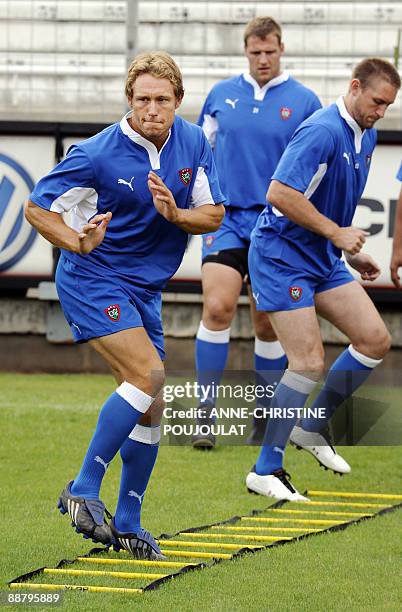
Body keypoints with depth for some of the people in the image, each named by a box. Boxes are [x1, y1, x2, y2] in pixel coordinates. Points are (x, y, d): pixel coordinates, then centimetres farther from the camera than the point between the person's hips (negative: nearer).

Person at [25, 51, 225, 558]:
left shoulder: (194, 144, -1)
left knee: (151, 408, 6)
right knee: (147, 373, -24)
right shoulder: (97, 153, -17)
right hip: (93, 280, -7)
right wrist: (79, 243, -27)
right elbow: (36, 208, -10)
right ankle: (84, 490, -16)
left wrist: (174, 213, -19)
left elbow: (213, 215, 2)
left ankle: (127, 524, 17)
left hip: (144, 289, 7)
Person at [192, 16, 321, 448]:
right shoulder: (222, 95, 7)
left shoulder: (303, 101, 1)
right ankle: (206, 413, -10)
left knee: (268, 324, 5)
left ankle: (267, 415, 18)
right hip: (226, 217, 1)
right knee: (217, 307, -15)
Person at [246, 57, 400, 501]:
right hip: (282, 256, -9)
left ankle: (312, 427, 19)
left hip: (324, 258, 9)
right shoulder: (323, 131, -21)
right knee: (308, 362, -14)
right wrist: (336, 233, -20)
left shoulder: (366, 137, 10)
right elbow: (280, 194, -27)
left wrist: (352, 252, 17)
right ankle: (265, 471, -5)